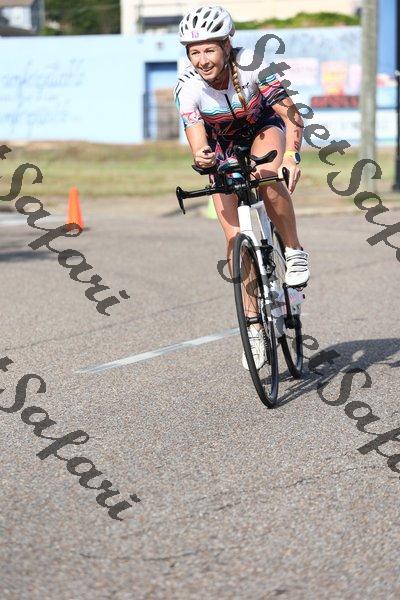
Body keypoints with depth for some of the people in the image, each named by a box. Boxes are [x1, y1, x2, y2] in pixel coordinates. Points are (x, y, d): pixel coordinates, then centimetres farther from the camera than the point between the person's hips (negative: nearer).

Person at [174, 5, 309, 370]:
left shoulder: (252, 64, -29)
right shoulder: (188, 88, -26)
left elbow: (291, 116, -30)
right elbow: (198, 145, -29)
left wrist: (292, 155, -47)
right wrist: (202, 158, -53)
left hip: (263, 128, -1)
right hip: (224, 146, 1)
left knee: (269, 179, -36)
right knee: (236, 238, -10)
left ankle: (295, 252, -12)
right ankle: (253, 328, 0)